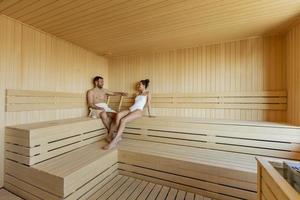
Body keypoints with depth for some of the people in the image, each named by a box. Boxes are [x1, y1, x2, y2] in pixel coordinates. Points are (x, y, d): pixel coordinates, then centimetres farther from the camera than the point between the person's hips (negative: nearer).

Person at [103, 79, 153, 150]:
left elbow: (149, 103, 5)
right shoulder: (137, 93, 31)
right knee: (118, 115, -27)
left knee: (123, 120, -30)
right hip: (130, 109, 6)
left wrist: (149, 114, 0)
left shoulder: (147, 93, 13)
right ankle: (117, 137, -25)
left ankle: (113, 142, -30)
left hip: (138, 111, -6)